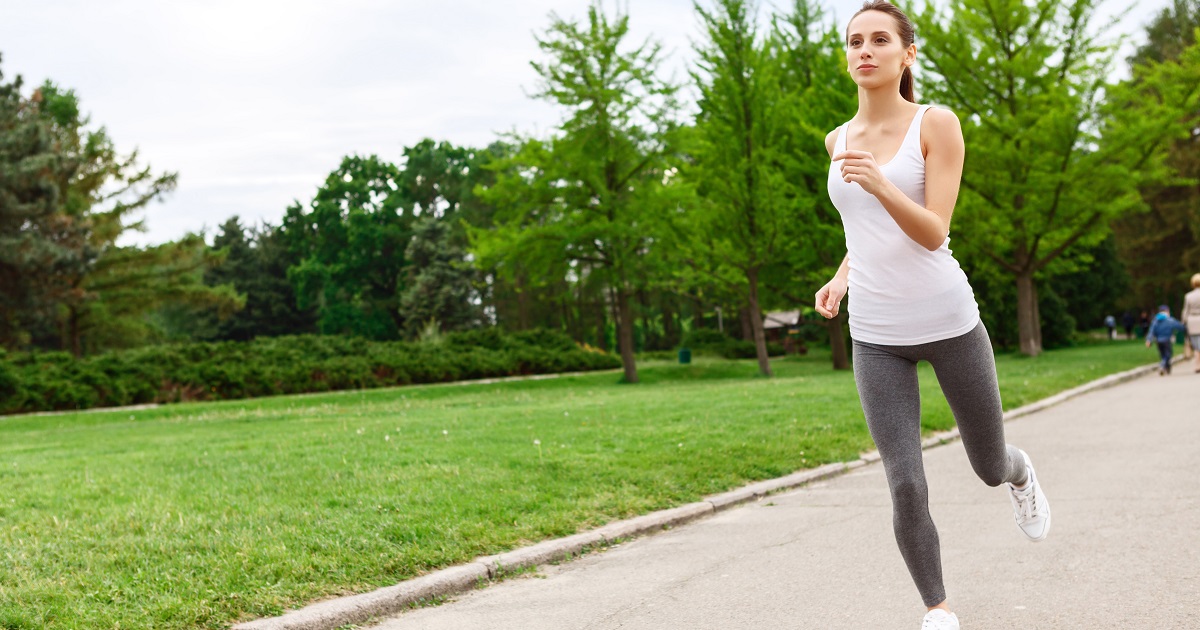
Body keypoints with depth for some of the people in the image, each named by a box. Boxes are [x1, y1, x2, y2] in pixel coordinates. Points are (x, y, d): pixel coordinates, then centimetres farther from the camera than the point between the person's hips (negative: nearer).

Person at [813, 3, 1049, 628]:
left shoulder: (938, 123, -7)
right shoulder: (839, 141, 6)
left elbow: (933, 233, -16)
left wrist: (880, 184, -34)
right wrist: (841, 277, 5)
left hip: (947, 319, -2)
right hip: (876, 335, 2)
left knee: (989, 468, 16)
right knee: (906, 486, -9)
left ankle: (1020, 473, 54)